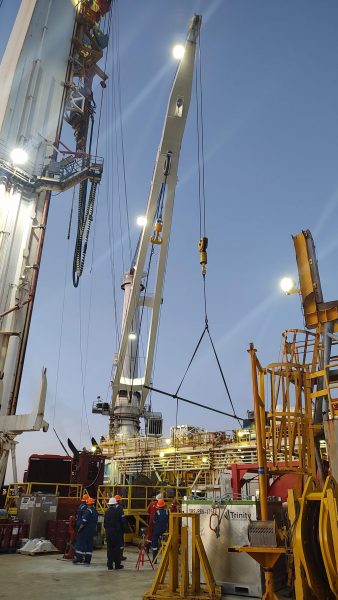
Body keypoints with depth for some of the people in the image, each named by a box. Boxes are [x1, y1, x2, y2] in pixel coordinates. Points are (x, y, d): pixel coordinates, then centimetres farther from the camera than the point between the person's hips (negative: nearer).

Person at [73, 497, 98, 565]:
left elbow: (84, 521, -19)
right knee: (89, 544, 10)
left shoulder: (88, 511, -16)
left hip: (85, 530, -8)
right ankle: (87, 560, 11)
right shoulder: (95, 511, 12)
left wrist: (80, 528, -11)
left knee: (80, 543, 0)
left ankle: (79, 559, -2)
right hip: (92, 530, 8)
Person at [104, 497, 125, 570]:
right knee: (117, 548, 5)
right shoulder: (118, 511, -12)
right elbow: (122, 522, -9)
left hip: (108, 533, 4)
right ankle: (117, 564, 9)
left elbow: (105, 523, 7)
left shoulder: (107, 512, 1)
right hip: (117, 533, -4)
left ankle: (109, 565, 10)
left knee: (109, 548, 8)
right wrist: (122, 531, 2)